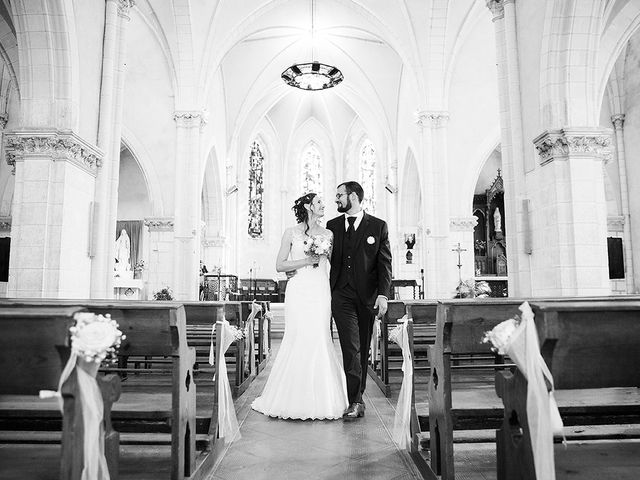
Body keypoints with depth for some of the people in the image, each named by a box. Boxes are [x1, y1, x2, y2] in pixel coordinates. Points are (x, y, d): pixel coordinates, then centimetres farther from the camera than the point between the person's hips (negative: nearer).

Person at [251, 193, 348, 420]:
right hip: (298, 291, -2)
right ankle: (293, 399, 10)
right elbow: (279, 265, 1)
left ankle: (320, 399, 10)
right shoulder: (291, 233, 5)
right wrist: (306, 260, -8)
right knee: (297, 340, -5)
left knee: (320, 340, -3)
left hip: (320, 291, 2)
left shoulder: (327, 234, 13)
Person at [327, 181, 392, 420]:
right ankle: (355, 402, -4)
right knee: (350, 348, -8)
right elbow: (328, 259, 12)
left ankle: (357, 394, 25)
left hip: (368, 296, 0)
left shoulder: (378, 226, 3)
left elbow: (385, 263, 0)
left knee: (363, 349, 10)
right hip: (341, 295, 0)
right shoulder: (332, 226, 10)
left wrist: (383, 294, -10)